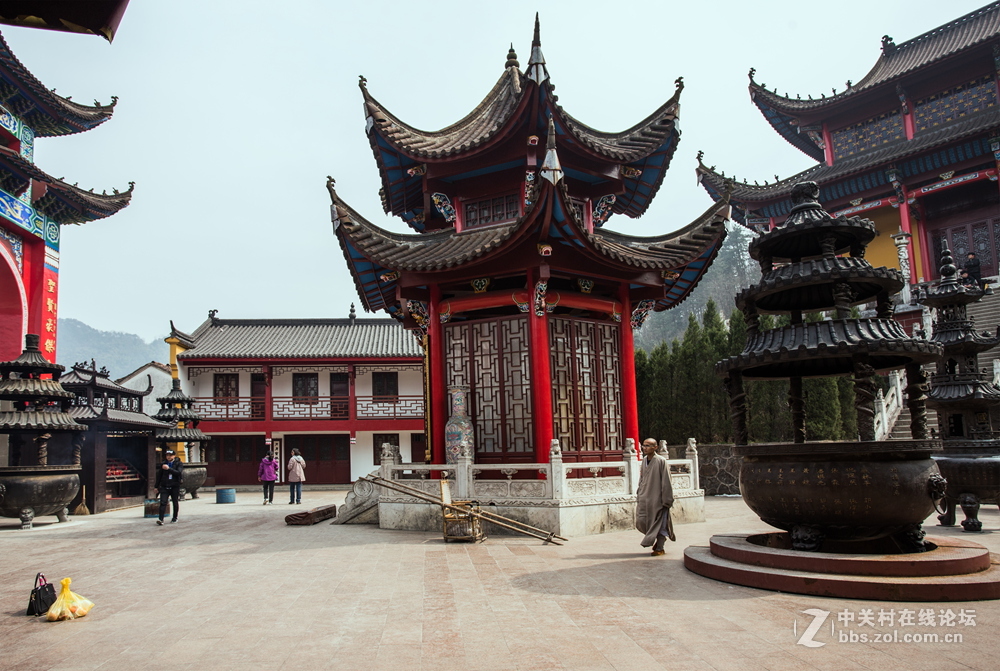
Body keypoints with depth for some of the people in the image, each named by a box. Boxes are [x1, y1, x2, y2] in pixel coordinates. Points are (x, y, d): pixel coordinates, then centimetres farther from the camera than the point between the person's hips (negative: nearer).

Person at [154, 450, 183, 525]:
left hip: (175, 486, -1)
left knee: (175, 503, 11)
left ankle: (174, 518, 26)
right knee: (163, 503, -11)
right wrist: (156, 486, 15)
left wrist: (169, 469, -22)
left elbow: (179, 473, -17)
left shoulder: (179, 464, -1)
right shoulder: (163, 464, 8)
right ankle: (161, 519, -17)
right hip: (164, 486, 2)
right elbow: (159, 475, 15)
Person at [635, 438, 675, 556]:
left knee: (659, 523, 3)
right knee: (640, 522, 5)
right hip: (644, 498, 7)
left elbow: (666, 482, -12)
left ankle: (659, 548, 17)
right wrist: (639, 496, 15)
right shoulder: (644, 460, 7)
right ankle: (660, 538, 29)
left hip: (657, 498, -6)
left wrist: (666, 500, -14)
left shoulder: (661, 461, -12)